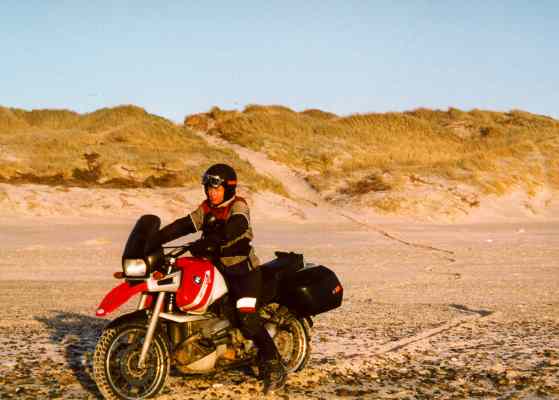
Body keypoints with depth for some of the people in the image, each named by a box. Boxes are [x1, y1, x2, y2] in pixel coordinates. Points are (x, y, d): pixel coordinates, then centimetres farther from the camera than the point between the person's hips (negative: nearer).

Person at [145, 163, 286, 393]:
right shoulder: (206, 209, 10)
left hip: (244, 270, -8)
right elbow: (182, 226, 1)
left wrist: (207, 242, -43)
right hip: (219, 269, 8)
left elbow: (235, 228, -30)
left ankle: (274, 367, -13)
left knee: (248, 320, -20)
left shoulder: (238, 206, -10)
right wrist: (152, 241, -10)